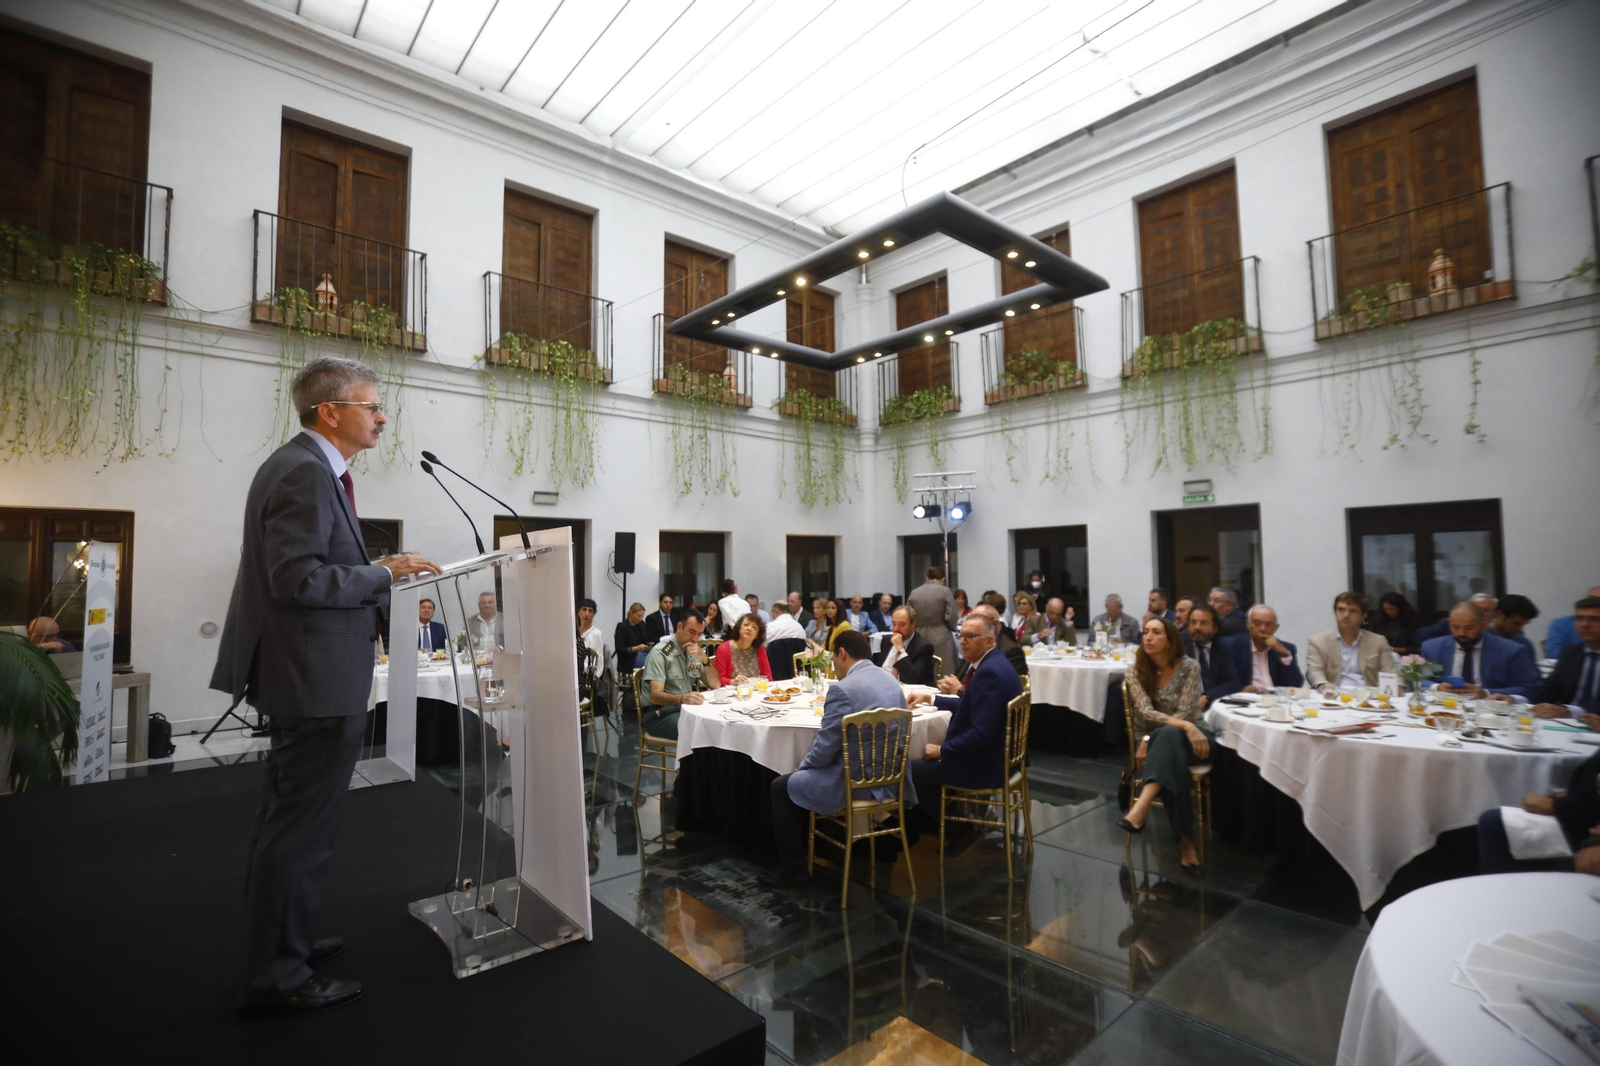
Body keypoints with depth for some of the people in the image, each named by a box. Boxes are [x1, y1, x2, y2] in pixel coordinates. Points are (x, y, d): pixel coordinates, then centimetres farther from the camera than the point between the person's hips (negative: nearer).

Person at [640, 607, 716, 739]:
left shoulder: (694, 652, 11)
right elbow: (656, 696, -22)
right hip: (659, 714, -7)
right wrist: (682, 698, -42)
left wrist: (704, 658, -10)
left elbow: (715, 685, 6)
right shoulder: (660, 652, -12)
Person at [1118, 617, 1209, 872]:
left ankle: (1141, 807, -55)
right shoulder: (1137, 671, -2)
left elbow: (1184, 714, -14)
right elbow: (1146, 713, -15)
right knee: (1171, 758, -37)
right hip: (1160, 740, 2)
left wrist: (1147, 741, -22)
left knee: (1168, 735, -39)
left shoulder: (1189, 667, -7)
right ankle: (1186, 840, -35)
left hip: (1192, 737, -2)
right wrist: (1186, 725, -31)